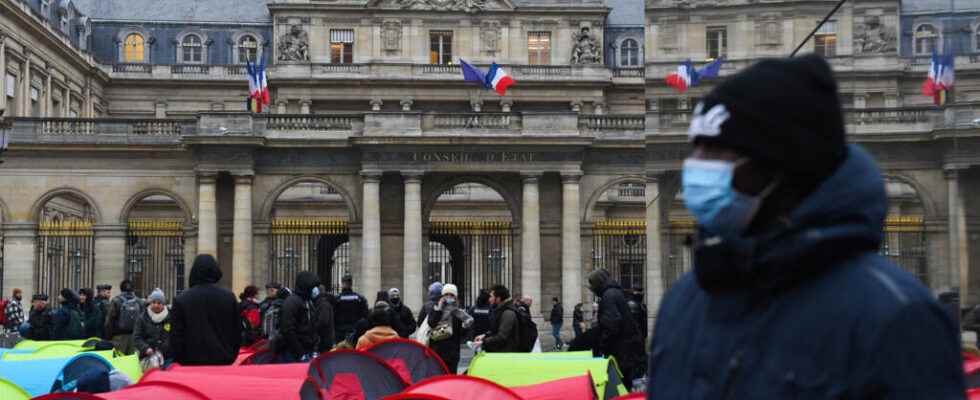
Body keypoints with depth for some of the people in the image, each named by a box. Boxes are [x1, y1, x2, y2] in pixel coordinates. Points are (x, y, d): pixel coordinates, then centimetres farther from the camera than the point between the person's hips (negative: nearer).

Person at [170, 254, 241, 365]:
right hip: (224, 361, 2)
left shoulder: (181, 300, -4)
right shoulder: (229, 297, 1)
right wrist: (231, 357, 18)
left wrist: (178, 360, 10)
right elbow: (237, 332, 7)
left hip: (193, 361, -2)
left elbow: (176, 336, -1)